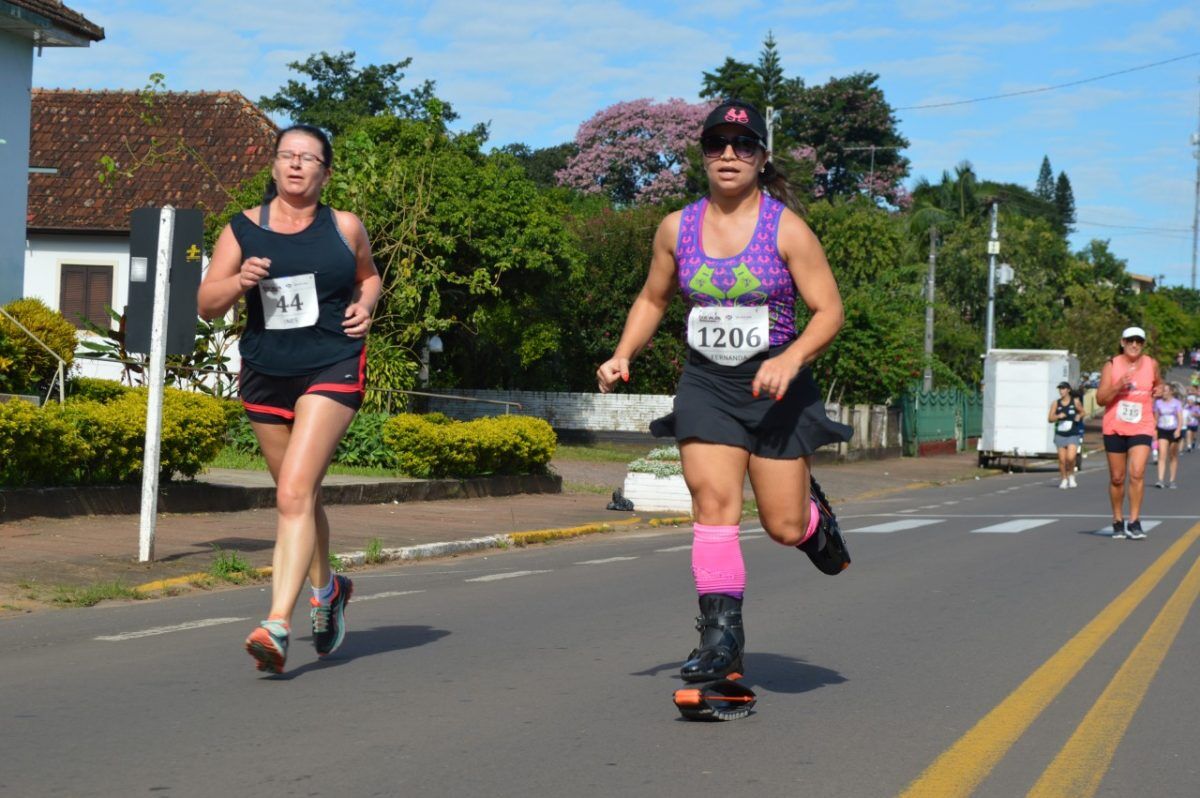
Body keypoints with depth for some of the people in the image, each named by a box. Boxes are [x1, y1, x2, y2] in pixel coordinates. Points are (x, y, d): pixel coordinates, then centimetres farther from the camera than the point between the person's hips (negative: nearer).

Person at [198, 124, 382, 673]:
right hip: (265, 375, 3)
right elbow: (207, 304, 4)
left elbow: (369, 277, 21)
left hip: (333, 370, -3)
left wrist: (365, 306, 0)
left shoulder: (345, 229, 3)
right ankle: (325, 588, 42)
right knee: (300, 496, 16)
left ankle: (277, 626, -21)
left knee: (294, 493, -17)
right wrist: (240, 282, -16)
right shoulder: (242, 230, 4)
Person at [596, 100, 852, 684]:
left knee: (784, 527, 1)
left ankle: (815, 515, 38)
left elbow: (829, 312, -8)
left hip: (774, 389, -2)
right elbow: (652, 299, 18)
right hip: (705, 385, 2)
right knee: (713, 505, -13)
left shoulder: (787, 230, -8)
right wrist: (623, 356, 2)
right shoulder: (677, 229, 3)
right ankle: (721, 634, -7)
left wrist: (790, 358, -25)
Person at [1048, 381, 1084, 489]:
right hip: (1060, 435, 2)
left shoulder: (1075, 402, -1)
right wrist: (1058, 416, -16)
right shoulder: (1055, 403, 2)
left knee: (1070, 457, -16)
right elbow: (1050, 419, 2)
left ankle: (1071, 475, 10)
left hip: (1073, 435, -2)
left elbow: (1082, 412, 14)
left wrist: (1079, 416, -7)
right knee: (1062, 459, 1)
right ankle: (1064, 479, 20)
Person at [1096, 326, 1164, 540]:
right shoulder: (1112, 365, -3)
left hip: (1141, 428, 0)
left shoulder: (1151, 364, 3)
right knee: (1117, 478, 7)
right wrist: (1118, 387, -22)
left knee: (1137, 473, -16)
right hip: (1114, 428, 0)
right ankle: (1117, 521, 22)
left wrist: (1159, 389, 3)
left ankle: (1134, 522, -11)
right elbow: (1100, 398, -7)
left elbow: (1158, 382, 25)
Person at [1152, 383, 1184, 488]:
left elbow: (1180, 418, -8)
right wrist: (1154, 430, 11)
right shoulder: (1158, 402, 5)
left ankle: (1172, 481, 16)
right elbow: (1156, 418, 14)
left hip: (1174, 431, -1)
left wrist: (1178, 430, -22)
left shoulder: (1176, 403, -2)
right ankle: (1160, 480, -20)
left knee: (1173, 457, 7)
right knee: (1162, 455, -13)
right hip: (1162, 431, 1)